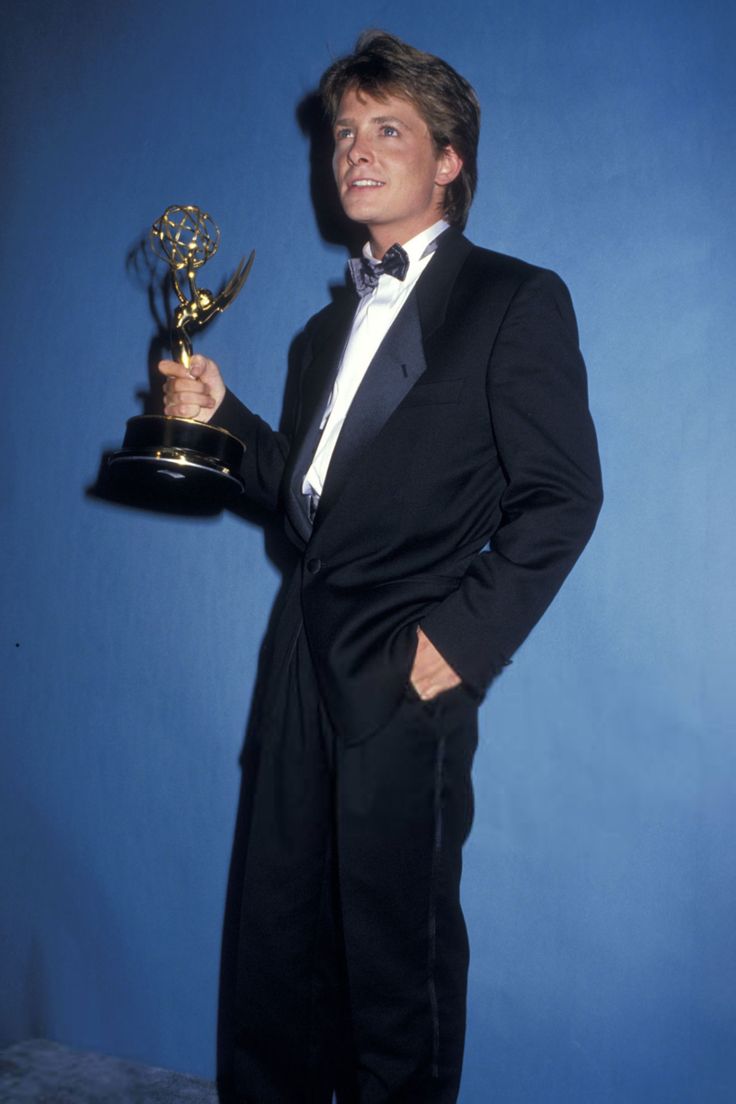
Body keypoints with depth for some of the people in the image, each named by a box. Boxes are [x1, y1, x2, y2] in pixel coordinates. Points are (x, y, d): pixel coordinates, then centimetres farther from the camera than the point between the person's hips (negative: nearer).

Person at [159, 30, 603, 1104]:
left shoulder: (516, 299, -1)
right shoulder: (332, 325, 21)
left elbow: (562, 494, -8)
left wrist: (466, 638, -15)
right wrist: (221, 415, 3)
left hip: (408, 672, -6)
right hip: (306, 661, 7)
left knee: (398, 942, 5)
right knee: (279, 924, 14)